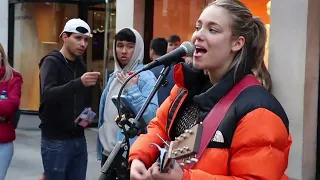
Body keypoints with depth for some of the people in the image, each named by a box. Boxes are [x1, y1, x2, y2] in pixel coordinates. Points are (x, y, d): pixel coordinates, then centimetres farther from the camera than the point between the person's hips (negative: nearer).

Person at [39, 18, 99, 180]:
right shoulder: (51, 62, -9)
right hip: (55, 140, -6)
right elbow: (48, 95, -26)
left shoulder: (81, 66, 12)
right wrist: (79, 83, -39)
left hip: (79, 139, 6)